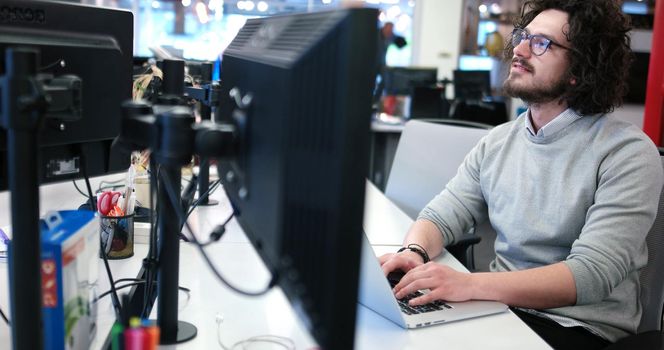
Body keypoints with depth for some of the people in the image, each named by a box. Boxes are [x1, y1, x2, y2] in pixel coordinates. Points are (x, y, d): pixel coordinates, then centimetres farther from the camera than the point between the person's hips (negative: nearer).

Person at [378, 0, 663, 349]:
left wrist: (470, 284, -35)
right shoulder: (497, 141, 6)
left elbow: (593, 274, -23)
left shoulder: (627, 154, -13)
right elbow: (442, 215, 3)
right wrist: (414, 251, -22)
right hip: (500, 306, 5)